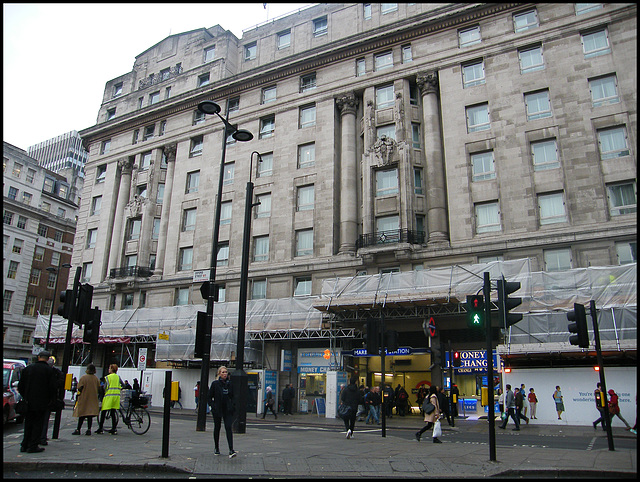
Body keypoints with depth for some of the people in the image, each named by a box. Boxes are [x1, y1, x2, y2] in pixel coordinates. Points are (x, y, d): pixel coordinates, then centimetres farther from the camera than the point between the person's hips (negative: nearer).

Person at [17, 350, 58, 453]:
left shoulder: (28, 368, 4)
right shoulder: (49, 370, -8)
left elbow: (21, 386, 9)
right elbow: (53, 387, -10)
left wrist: (25, 397, 20)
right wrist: (51, 399, 5)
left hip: (29, 402, 4)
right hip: (42, 402, -4)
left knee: (28, 423, 15)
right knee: (38, 423, 3)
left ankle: (24, 445, 19)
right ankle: (33, 447, 3)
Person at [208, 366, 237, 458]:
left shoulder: (230, 384, 4)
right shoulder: (215, 383, -3)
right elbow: (210, 397, 1)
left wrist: (232, 406, 1)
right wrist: (213, 406, -9)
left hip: (227, 410, 1)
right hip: (217, 409, -1)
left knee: (228, 428, -10)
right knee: (217, 428, 12)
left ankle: (231, 450, -16)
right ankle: (216, 448, 30)